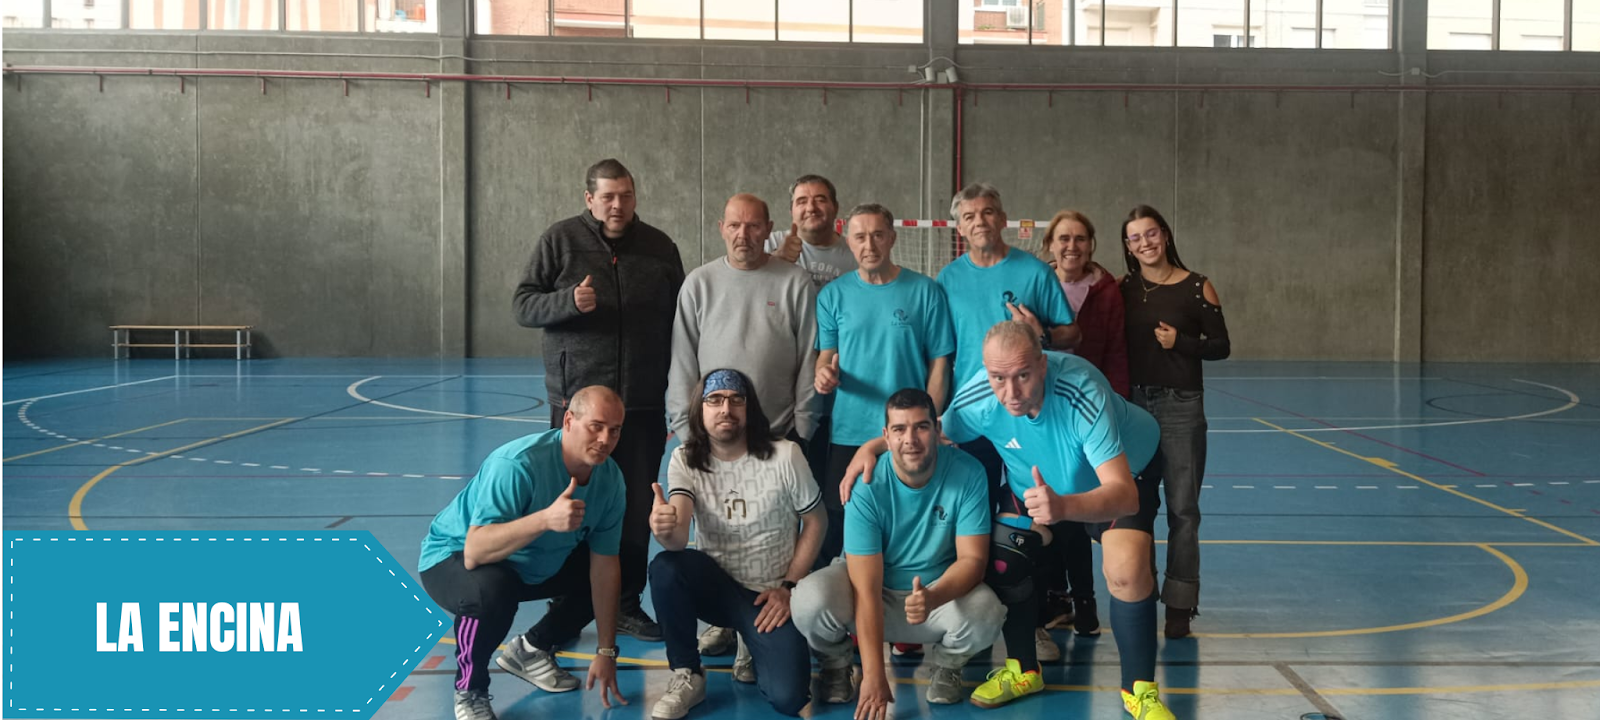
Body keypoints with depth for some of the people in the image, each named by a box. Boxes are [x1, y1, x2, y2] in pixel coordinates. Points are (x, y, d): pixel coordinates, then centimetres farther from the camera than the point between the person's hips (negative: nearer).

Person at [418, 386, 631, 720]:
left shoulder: (610, 478, -13)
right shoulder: (517, 464, -34)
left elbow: (604, 566, -7)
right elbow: (475, 552, -42)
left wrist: (606, 653, -8)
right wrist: (545, 518, -55)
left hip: (537, 564, 7)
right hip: (453, 557, -7)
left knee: (618, 576, 1)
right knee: (493, 590, -38)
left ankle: (532, 648, 19)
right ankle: (470, 690, -10)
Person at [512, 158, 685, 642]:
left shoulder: (659, 247, 8)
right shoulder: (560, 241, 1)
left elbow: (679, 323, 14)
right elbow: (524, 306, 0)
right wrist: (569, 302, -20)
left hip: (643, 403, 2)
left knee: (637, 509, 5)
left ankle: (626, 605, 16)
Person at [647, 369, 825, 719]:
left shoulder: (785, 456, -12)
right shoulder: (685, 460, -8)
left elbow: (815, 521, -2)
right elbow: (679, 537, -22)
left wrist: (788, 587, -9)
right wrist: (665, 529, -47)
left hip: (771, 595, -1)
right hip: (716, 585, 1)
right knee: (665, 567, -33)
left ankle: (754, 652, 17)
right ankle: (687, 676, -11)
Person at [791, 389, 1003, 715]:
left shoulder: (968, 474, -20)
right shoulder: (867, 486, -24)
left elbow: (972, 558, -18)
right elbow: (867, 589, -25)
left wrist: (933, 598, -41)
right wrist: (873, 675, -29)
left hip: (942, 590, 1)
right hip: (874, 591, -1)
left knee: (985, 614, -32)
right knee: (810, 600, -30)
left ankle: (946, 663, 6)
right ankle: (836, 663, 6)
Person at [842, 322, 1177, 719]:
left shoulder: (1082, 391, -43)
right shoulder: (976, 400, -30)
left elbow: (1123, 492, -48)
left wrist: (1063, 506, -67)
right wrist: (871, 447, -24)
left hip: (1128, 467, -4)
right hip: (1039, 480, 4)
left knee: (1126, 567, -25)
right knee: (1002, 558, -8)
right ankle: (1024, 670, 18)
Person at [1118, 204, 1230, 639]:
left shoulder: (1197, 288, -3)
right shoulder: (1124, 289, 4)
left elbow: (1221, 346, 0)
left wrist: (1180, 342, -14)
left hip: (1181, 406, -3)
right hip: (1133, 404, 3)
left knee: (1182, 508, -3)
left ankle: (1179, 607, 3)